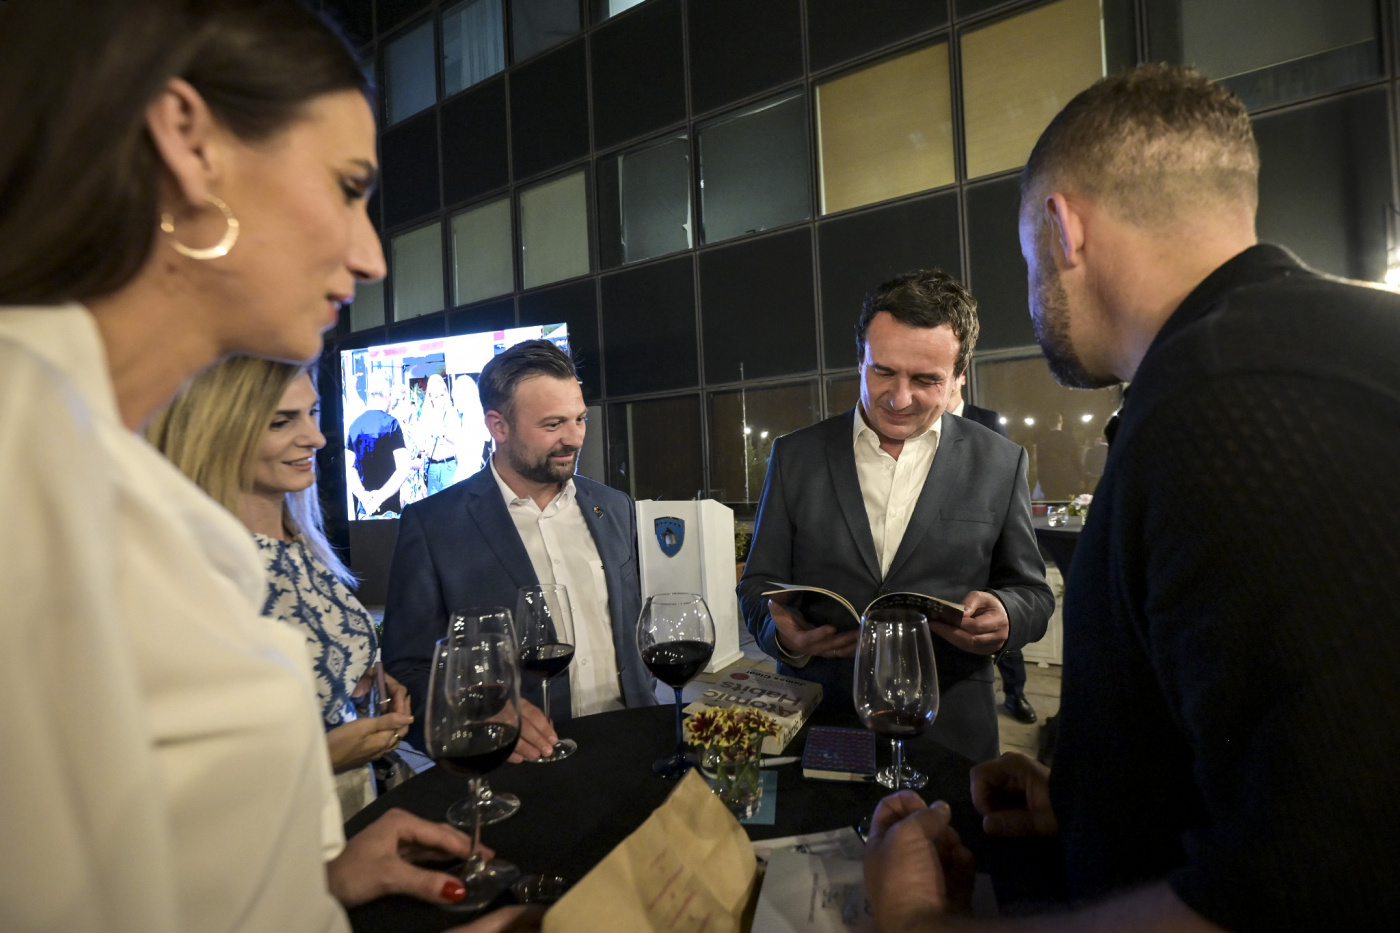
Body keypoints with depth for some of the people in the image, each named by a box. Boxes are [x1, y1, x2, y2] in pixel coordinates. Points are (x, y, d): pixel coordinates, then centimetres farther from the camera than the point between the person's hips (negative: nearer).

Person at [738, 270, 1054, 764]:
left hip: (948, 737, 0)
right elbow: (759, 584, 2)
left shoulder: (1000, 463, -1)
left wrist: (1005, 618, -18)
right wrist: (783, 634, -20)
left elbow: (1032, 593, 5)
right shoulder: (796, 455, 0)